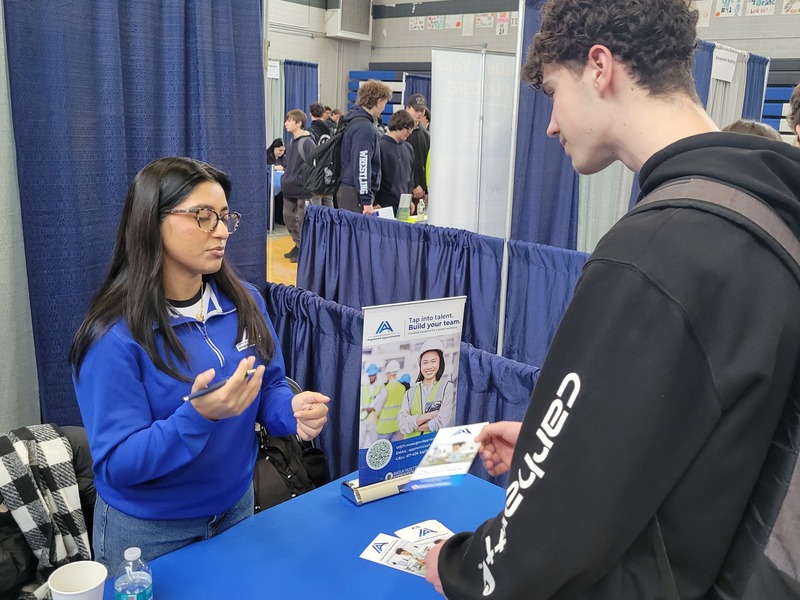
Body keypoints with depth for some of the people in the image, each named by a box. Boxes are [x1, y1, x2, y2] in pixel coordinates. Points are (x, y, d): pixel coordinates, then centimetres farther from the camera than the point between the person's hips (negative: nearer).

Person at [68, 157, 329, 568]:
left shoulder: (245, 301, -6)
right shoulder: (113, 336, -22)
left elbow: (269, 387, 3)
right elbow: (117, 465, -23)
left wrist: (293, 411, -19)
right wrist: (198, 416, -38)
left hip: (237, 507, 5)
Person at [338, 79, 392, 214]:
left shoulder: (354, 122, 15)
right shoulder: (364, 128, -16)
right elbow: (361, 165, -21)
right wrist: (367, 201, -21)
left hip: (347, 189, 10)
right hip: (355, 193, -10)